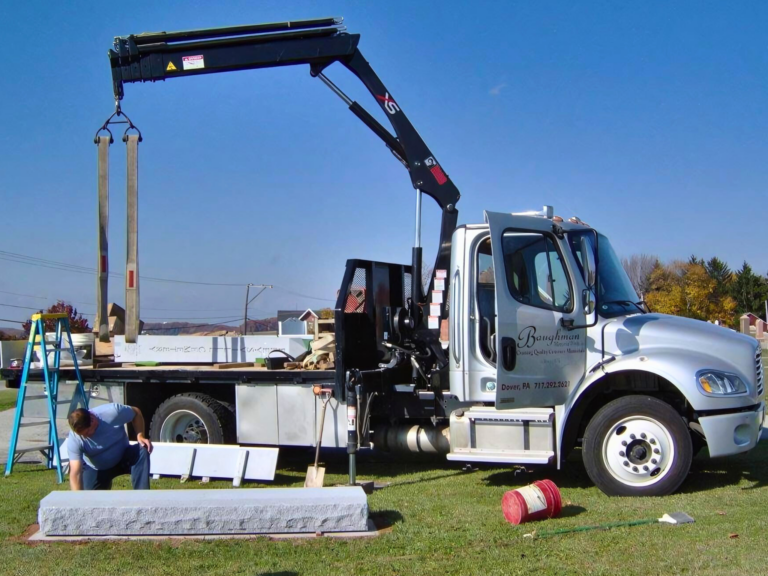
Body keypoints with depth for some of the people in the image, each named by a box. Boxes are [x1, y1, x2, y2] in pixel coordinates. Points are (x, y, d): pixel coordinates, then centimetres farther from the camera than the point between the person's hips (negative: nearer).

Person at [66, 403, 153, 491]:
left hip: (123, 457, 0)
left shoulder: (112, 412, -29)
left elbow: (136, 413, -9)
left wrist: (140, 436, -23)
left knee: (142, 451, -31)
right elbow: (75, 474, -31)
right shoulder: (74, 440, -28)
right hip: (97, 469, 1)